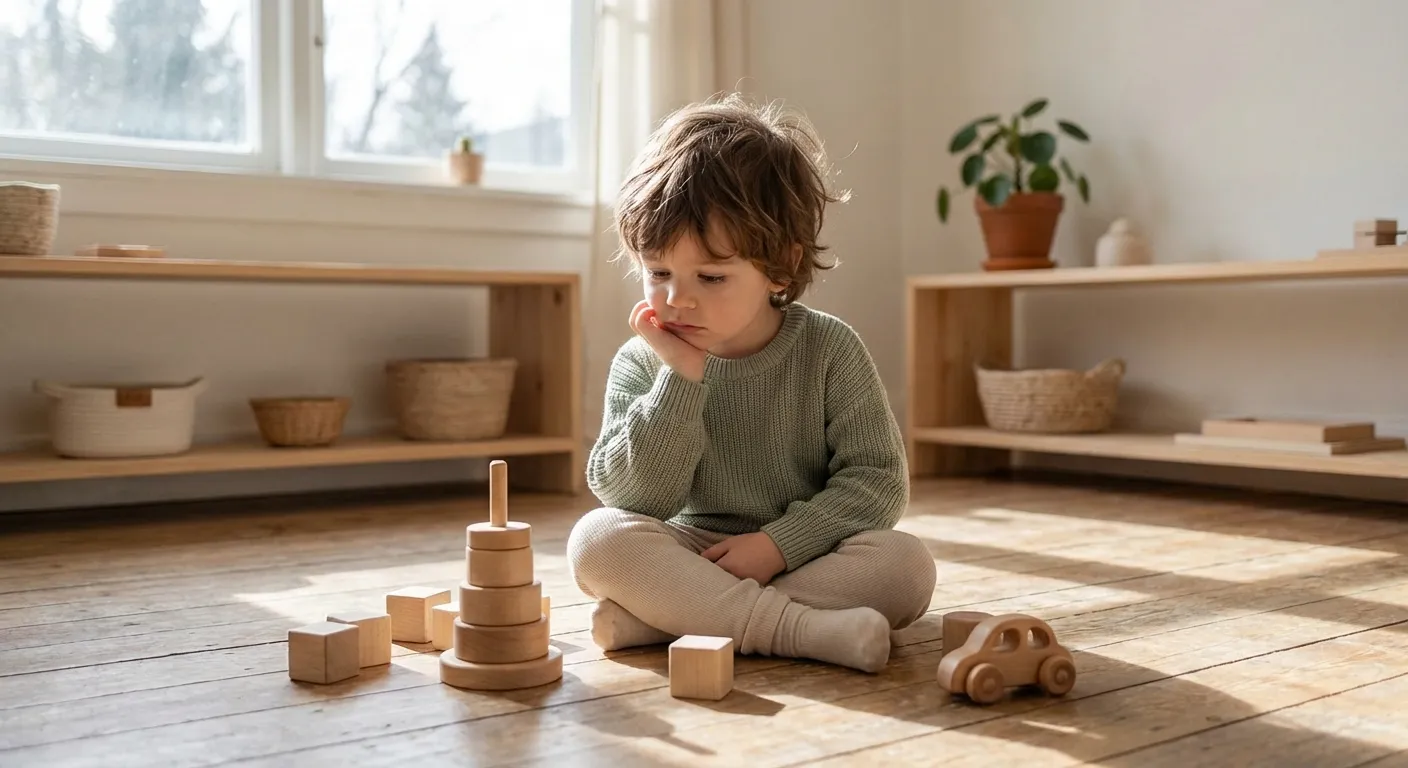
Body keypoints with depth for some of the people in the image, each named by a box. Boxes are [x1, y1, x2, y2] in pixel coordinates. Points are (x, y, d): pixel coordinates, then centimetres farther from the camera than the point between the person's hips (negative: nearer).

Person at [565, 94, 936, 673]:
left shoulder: (829, 351, -7)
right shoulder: (642, 365, -5)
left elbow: (878, 479, -8)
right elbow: (633, 498, -13)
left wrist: (779, 543, -21)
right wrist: (680, 380, -22)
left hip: (808, 554, 0)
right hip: (689, 555, 0)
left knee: (907, 565, -28)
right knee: (596, 538, -25)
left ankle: (658, 619, -28)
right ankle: (796, 627, -32)